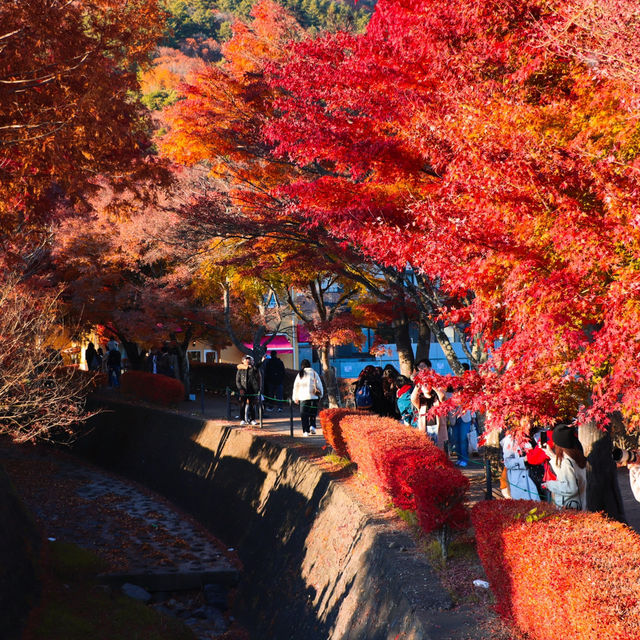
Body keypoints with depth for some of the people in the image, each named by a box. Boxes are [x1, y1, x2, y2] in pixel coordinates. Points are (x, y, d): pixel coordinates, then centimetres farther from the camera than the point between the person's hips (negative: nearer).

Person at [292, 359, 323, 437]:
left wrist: (295, 398, 15)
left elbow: (296, 386, 8)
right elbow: (319, 385, 5)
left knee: (304, 415, 4)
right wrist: (320, 395, 16)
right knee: (313, 413, 14)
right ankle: (312, 426, -5)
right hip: (313, 396, 0)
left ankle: (306, 431, -1)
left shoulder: (300, 374, 5)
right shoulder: (314, 373, 3)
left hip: (303, 397, 0)